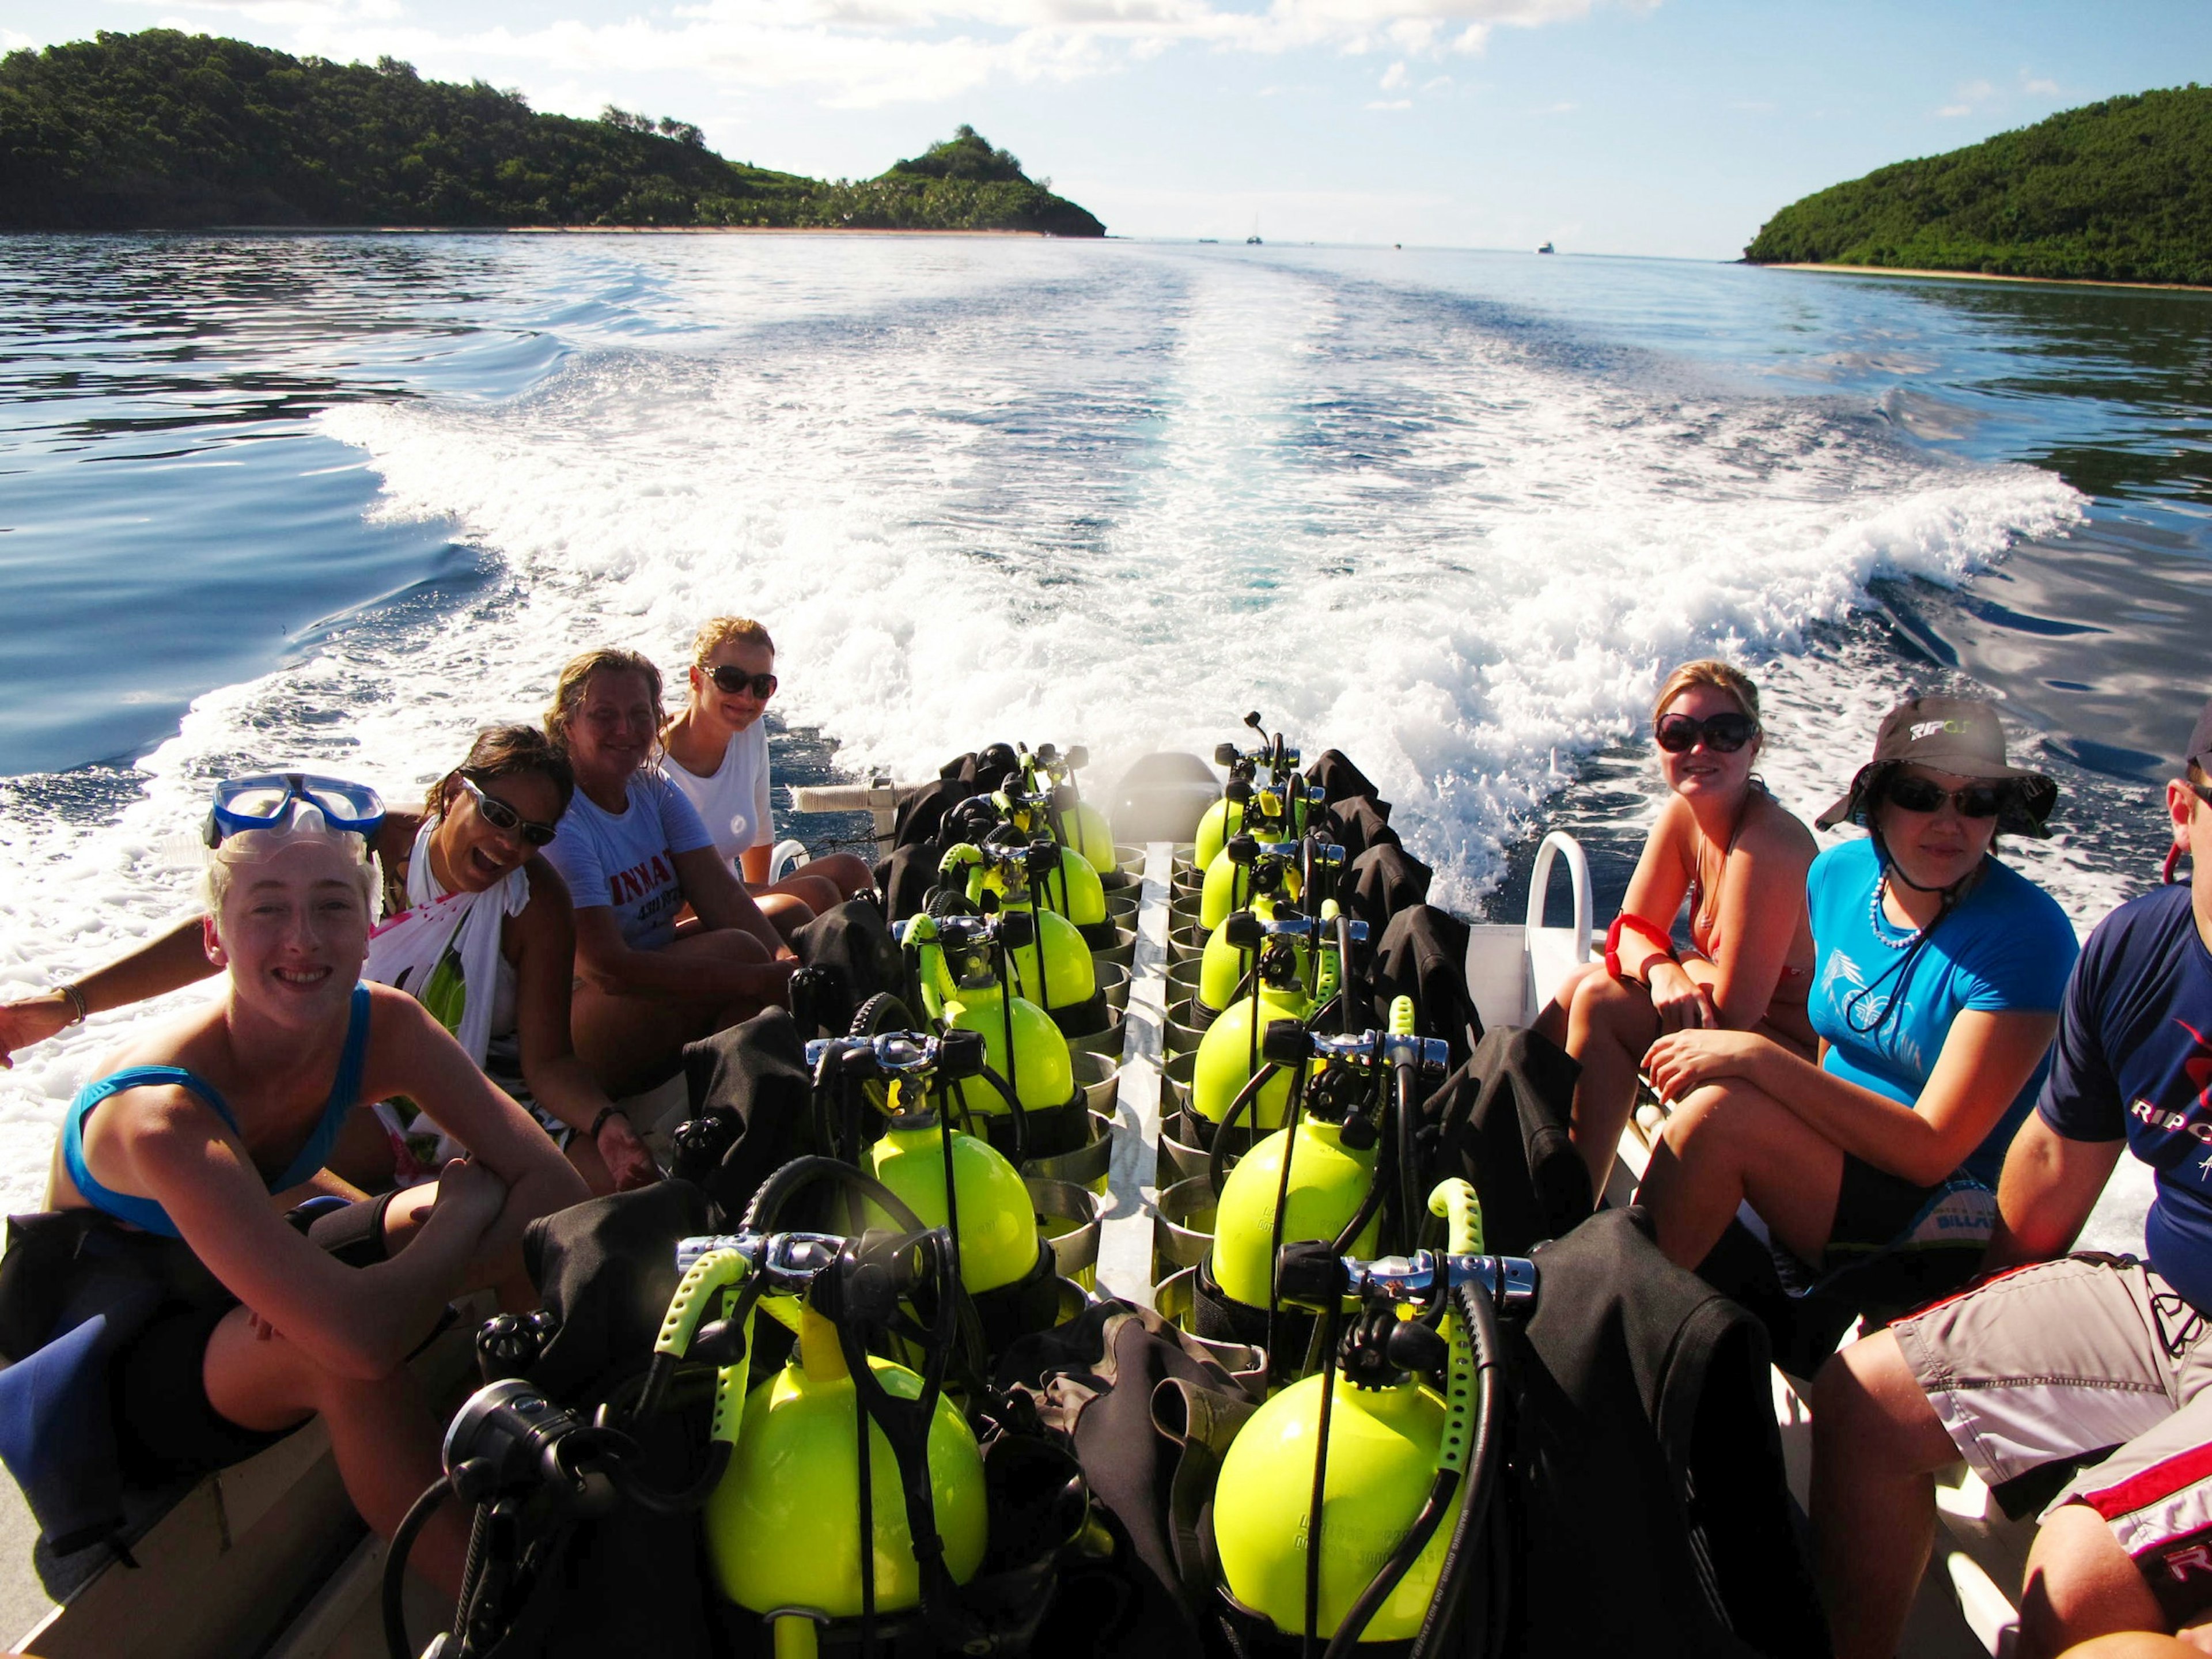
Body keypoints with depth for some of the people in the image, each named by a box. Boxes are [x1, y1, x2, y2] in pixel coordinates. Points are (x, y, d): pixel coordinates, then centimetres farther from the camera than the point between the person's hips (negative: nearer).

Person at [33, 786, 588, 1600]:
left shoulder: (384, 1025, -17)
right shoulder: (162, 1112, -35)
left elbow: (557, 1190, -18)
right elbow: (364, 1334, -45)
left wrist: (403, 1241, -33)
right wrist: (462, 1215, -27)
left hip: (237, 1302, 6)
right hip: (114, 1384, -6)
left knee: (524, 1226, -12)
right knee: (337, 1350, -35)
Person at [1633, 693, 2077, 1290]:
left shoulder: (2023, 937, -19)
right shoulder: (1840, 873, 1)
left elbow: (1932, 1150, -23)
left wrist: (1759, 1058, -29)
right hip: (1841, 1157, 7)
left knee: (1717, 1111, -27)